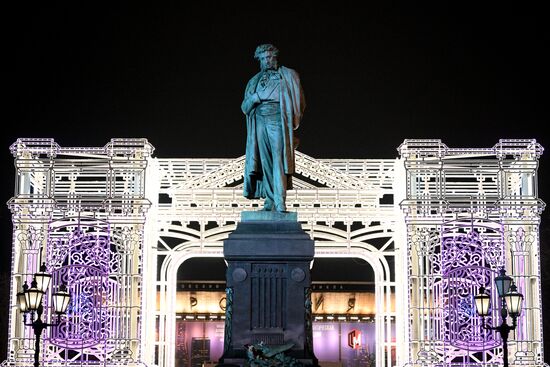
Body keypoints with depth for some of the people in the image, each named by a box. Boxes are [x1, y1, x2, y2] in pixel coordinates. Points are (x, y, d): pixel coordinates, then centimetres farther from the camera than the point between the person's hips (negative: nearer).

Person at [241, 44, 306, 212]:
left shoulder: (287, 75, 10)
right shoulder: (254, 81, 20)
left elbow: (298, 101, 7)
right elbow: (245, 107, 14)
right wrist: (255, 97, -6)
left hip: (278, 122, -4)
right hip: (260, 123, 4)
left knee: (279, 160, -15)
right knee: (265, 162, 0)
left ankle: (280, 201, -20)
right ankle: (270, 200, 3)